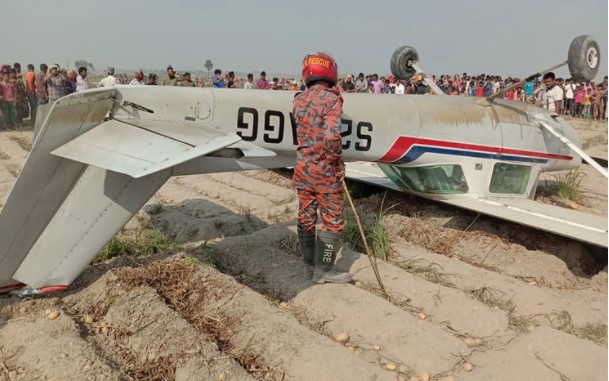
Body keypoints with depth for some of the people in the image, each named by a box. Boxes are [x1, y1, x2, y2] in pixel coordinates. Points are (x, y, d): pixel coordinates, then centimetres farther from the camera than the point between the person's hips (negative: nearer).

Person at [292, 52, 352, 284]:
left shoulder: (298, 100, 7)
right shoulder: (331, 100, -14)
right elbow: (332, 136, -26)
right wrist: (337, 163, -11)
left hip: (302, 167, 7)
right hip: (324, 169, -7)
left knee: (306, 218, 13)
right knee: (332, 221, 5)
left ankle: (309, 266, 24)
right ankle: (323, 270, 11)